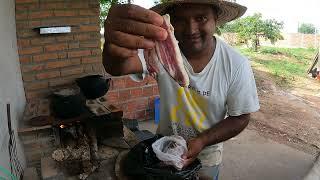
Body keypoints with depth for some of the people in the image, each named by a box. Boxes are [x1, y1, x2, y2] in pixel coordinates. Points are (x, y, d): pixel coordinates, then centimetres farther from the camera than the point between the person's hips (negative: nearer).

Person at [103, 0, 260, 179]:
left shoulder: (237, 64, -23)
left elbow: (240, 117, -12)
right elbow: (119, 67, -41)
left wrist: (201, 141, -25)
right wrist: (115, 45, -63)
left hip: (207, 152, -1)